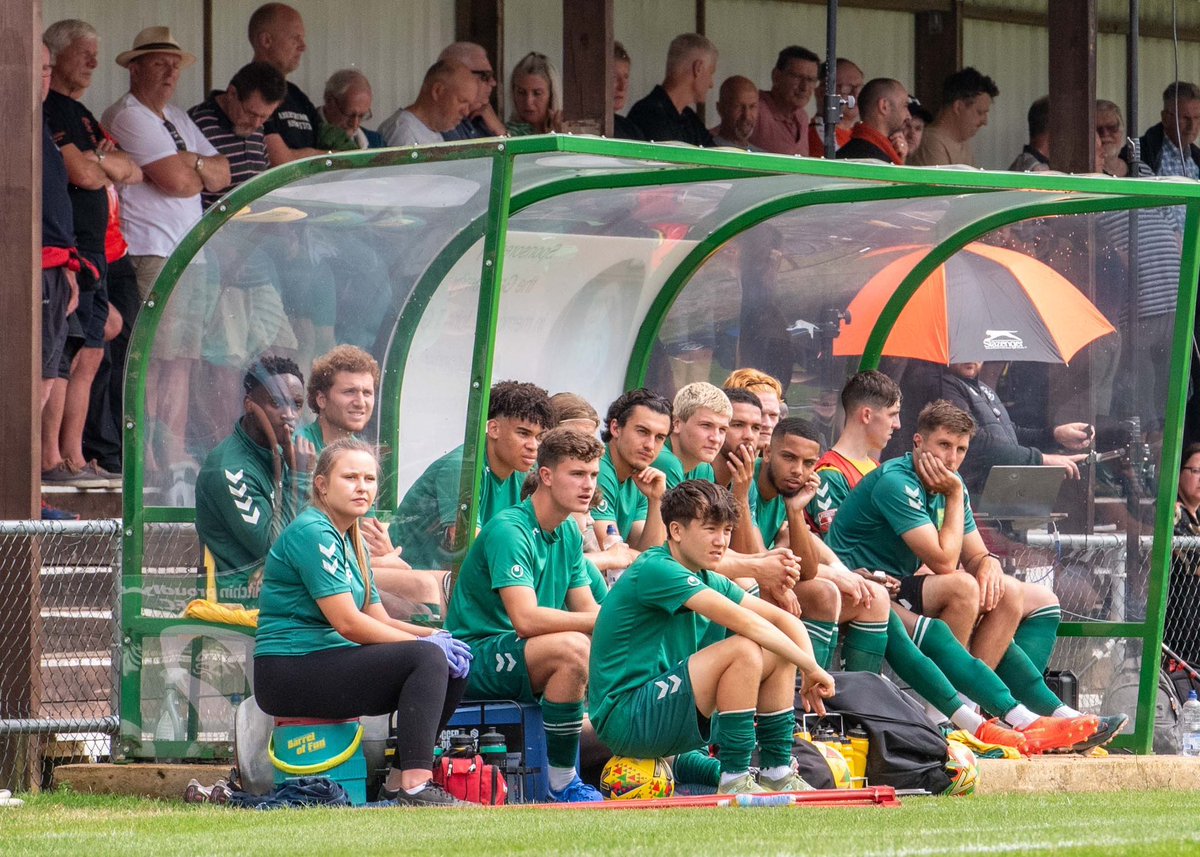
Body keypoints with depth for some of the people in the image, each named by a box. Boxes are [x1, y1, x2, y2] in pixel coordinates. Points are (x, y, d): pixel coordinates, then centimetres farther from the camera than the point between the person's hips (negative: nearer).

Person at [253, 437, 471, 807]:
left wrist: (435, 636, -3)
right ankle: (415, 787, -31)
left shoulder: (350, 542, 20)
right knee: (427, 658, -24)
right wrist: (427, 642, -13)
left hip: (326, 668, 10)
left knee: (453, 667, 0)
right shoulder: (312, 533, -12)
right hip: (289, 673, -10)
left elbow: (379, 621, 16)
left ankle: (399, 782, 5)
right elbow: (347, 622, -18)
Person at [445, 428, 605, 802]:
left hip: (526, 655, 9)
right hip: (475, 656, -9)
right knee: (572, 648, -33)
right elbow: (526, 618, -30)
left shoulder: (569, 533, 10)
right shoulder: (509, 530, -19)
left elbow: (586, 610, 8)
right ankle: (562, 781, -23)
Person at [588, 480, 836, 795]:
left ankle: (777, 772, 6)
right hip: (623, 718, -9)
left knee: (780, 655, 5)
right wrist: (810, 667, -19)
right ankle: (734, 780, -20)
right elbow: (742, 621, -24)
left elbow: (784, 620, 11)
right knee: (743, 649, -25)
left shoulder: (708, 581, 12)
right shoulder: (656, 570, -17)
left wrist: (807, 670, -7)